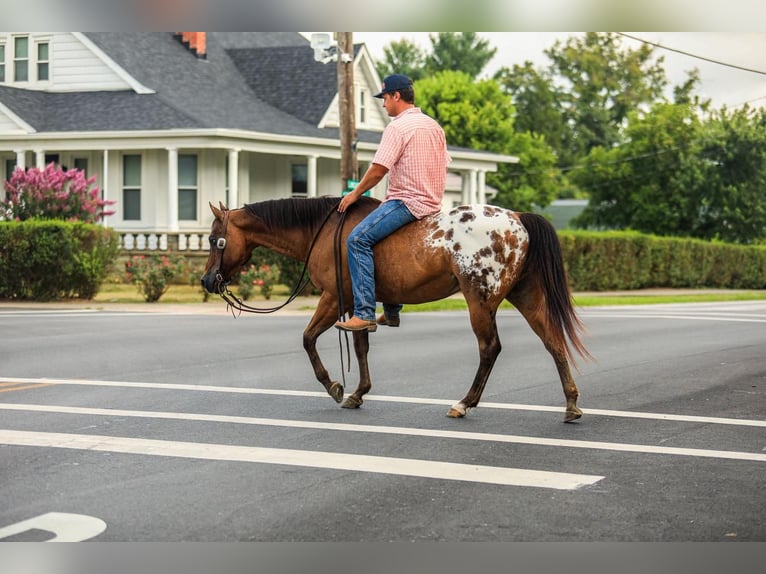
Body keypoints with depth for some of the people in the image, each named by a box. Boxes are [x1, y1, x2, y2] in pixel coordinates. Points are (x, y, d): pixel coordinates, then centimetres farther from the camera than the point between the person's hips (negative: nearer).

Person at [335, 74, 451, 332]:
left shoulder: (397, 126, -11)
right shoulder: (434, 125, 17)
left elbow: (378, 169, -15)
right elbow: (444, 163, 22)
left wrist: (355, 193, -2)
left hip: (407, 202, -10)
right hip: (432, 202, 10)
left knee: (358, 239, -18)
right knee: (385, 239, 28)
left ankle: (364, 314, -28)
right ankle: (392, 311, 28)